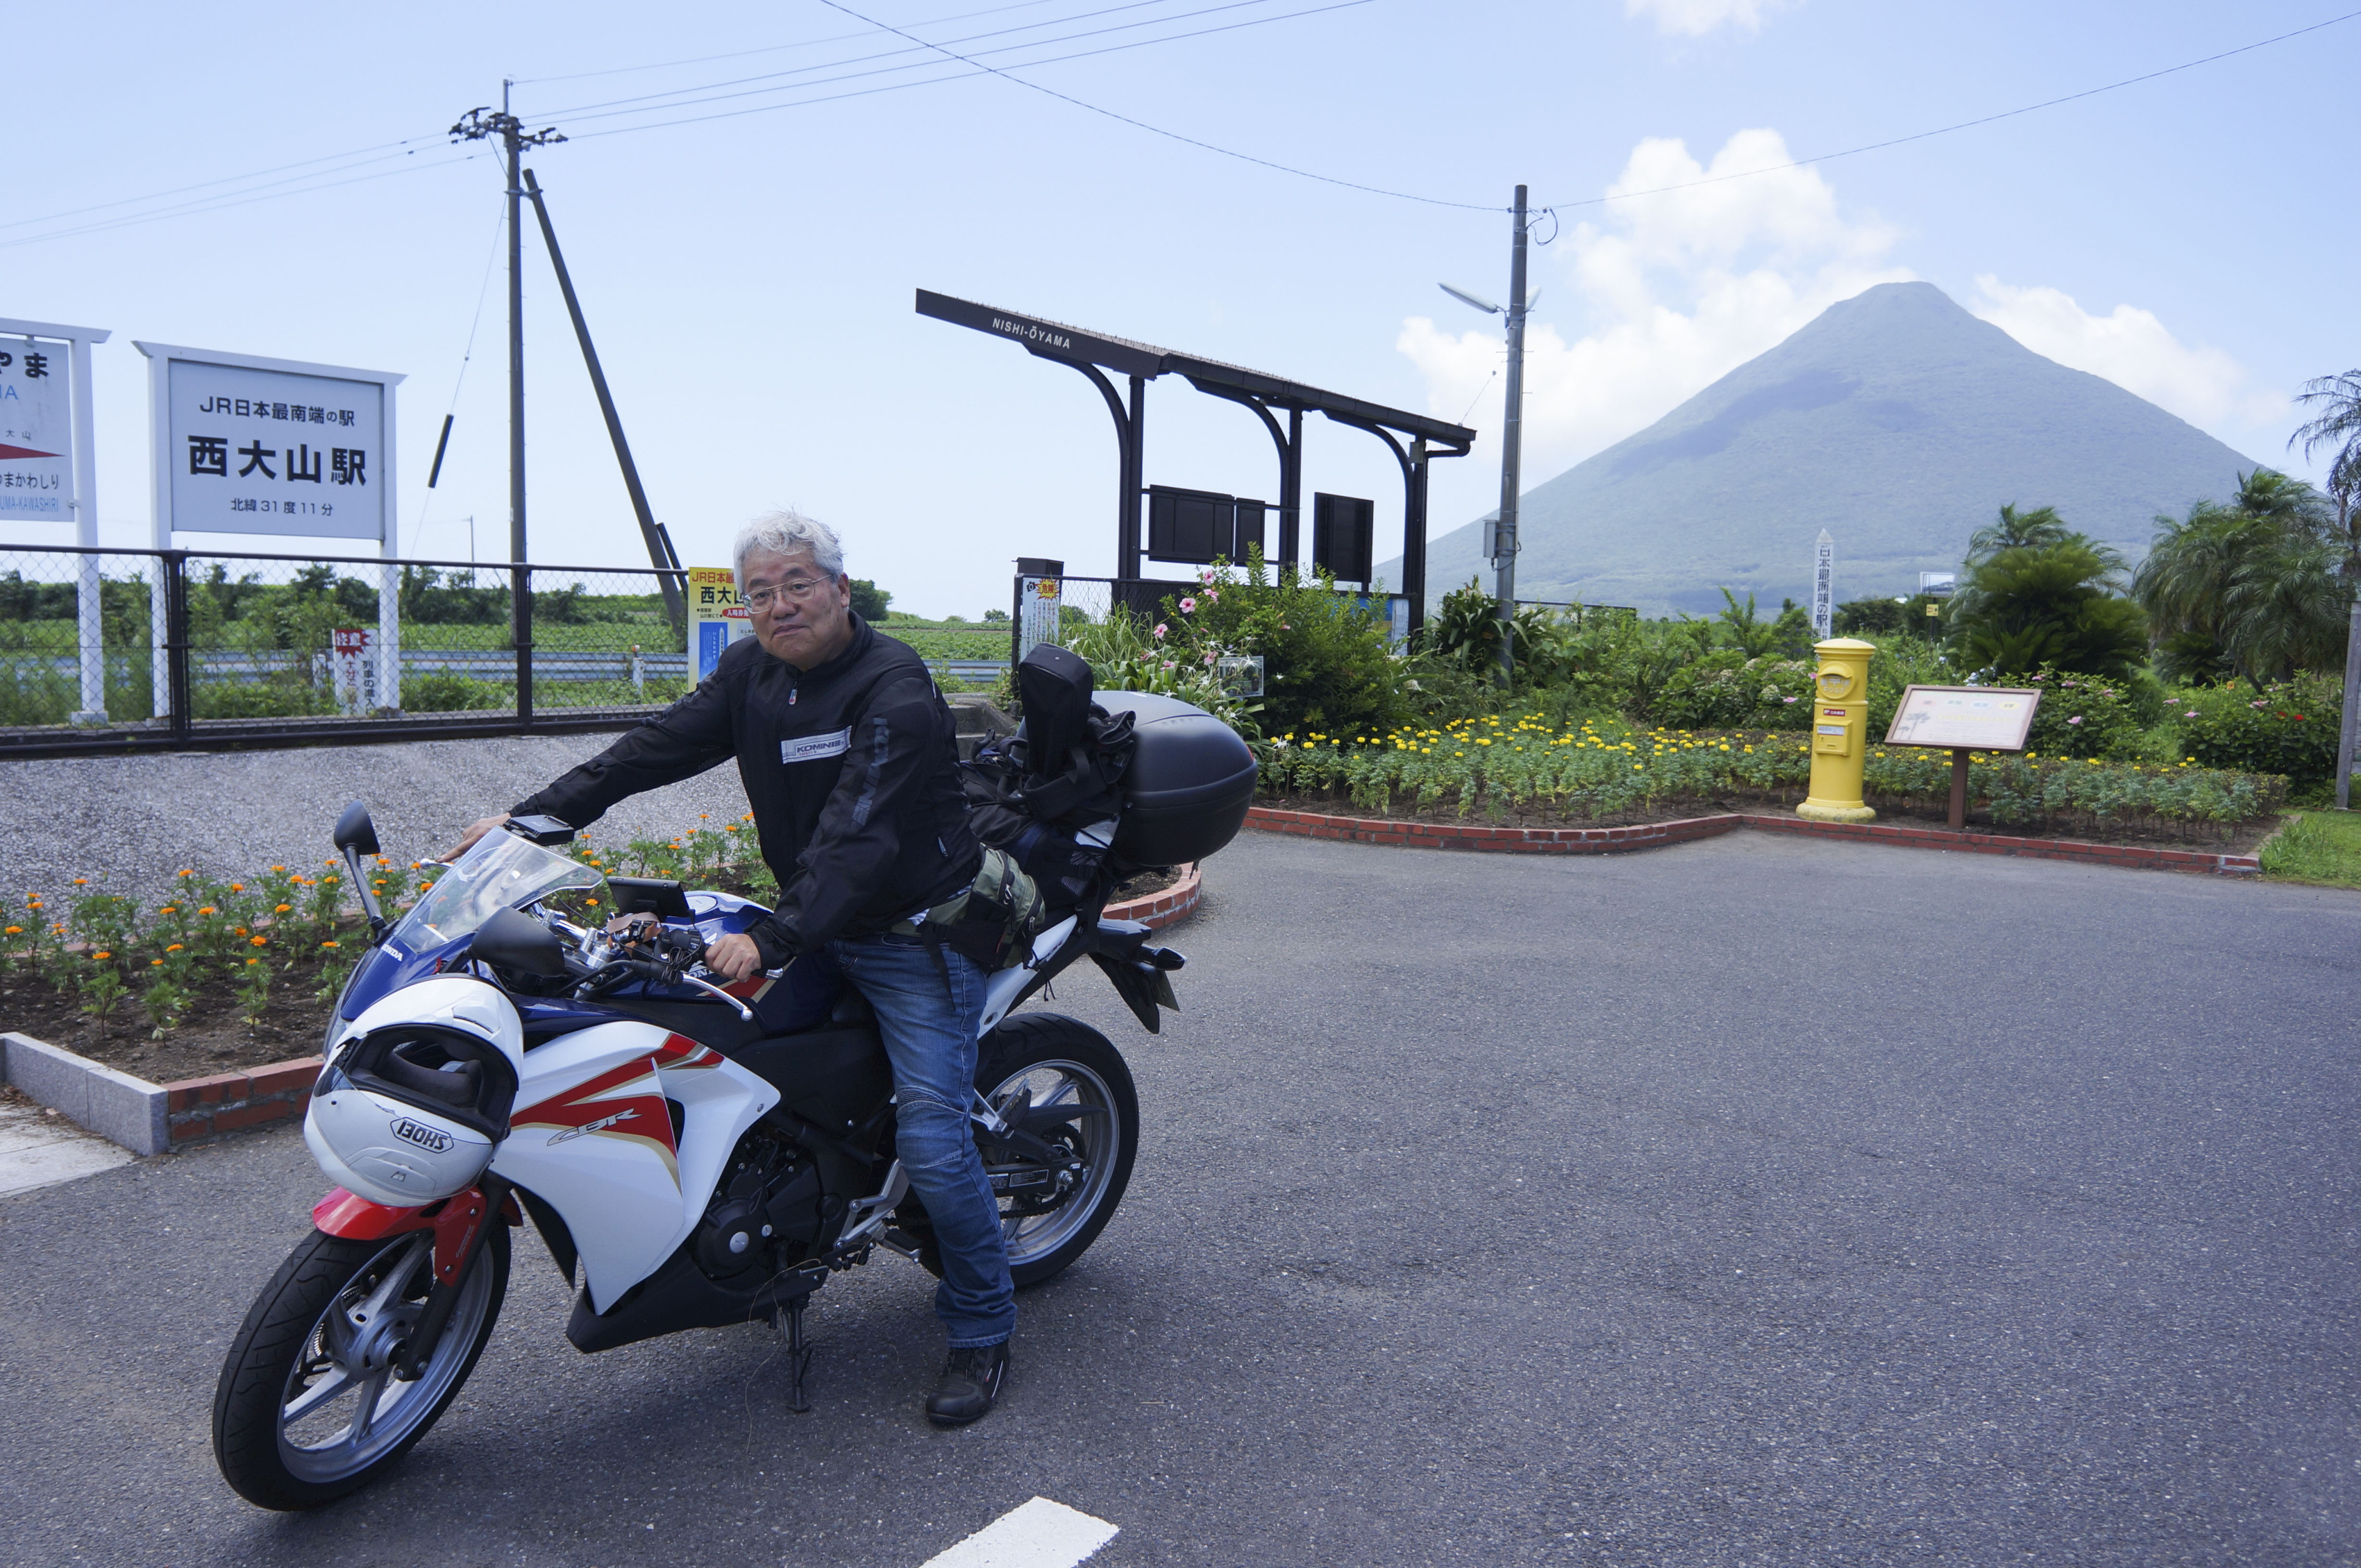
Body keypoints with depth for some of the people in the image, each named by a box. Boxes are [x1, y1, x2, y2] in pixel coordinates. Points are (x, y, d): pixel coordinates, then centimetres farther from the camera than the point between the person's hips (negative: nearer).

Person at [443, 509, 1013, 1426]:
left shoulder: (895, 691, -22)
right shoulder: (752, 672, 3)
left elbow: (857, 835, -32)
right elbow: (661, 746, -1)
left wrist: (772, 942, -40)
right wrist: (536, 819, -10)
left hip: (918, 933, -8)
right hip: (818, 928, 8)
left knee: (931, 1140, -11)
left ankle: (982, 1330, 8)